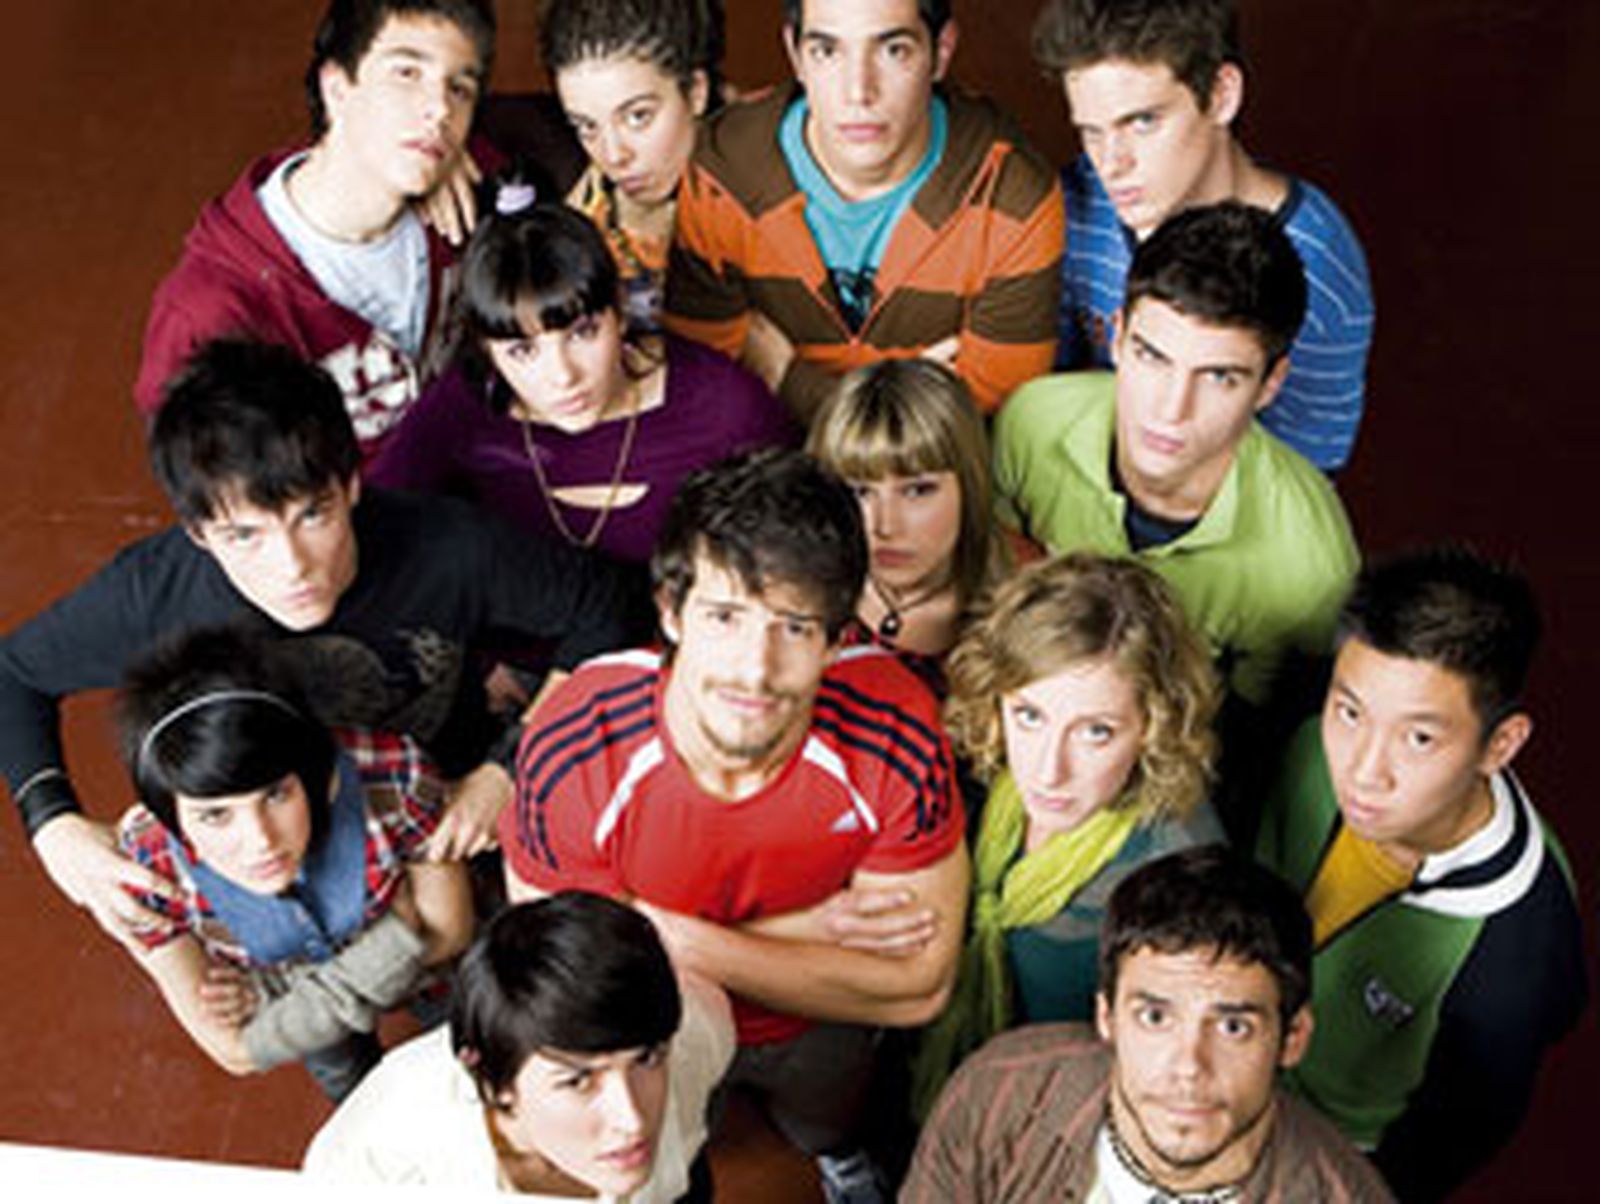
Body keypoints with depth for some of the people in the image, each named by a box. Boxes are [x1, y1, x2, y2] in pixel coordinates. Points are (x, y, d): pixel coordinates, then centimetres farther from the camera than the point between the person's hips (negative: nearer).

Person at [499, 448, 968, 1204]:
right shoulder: (569, 758, -36)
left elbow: (916, 988, -24)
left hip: (816, 1026, 1)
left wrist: (682, 942, -31)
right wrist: (815, 930, -29)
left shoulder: (895, 739, -33)